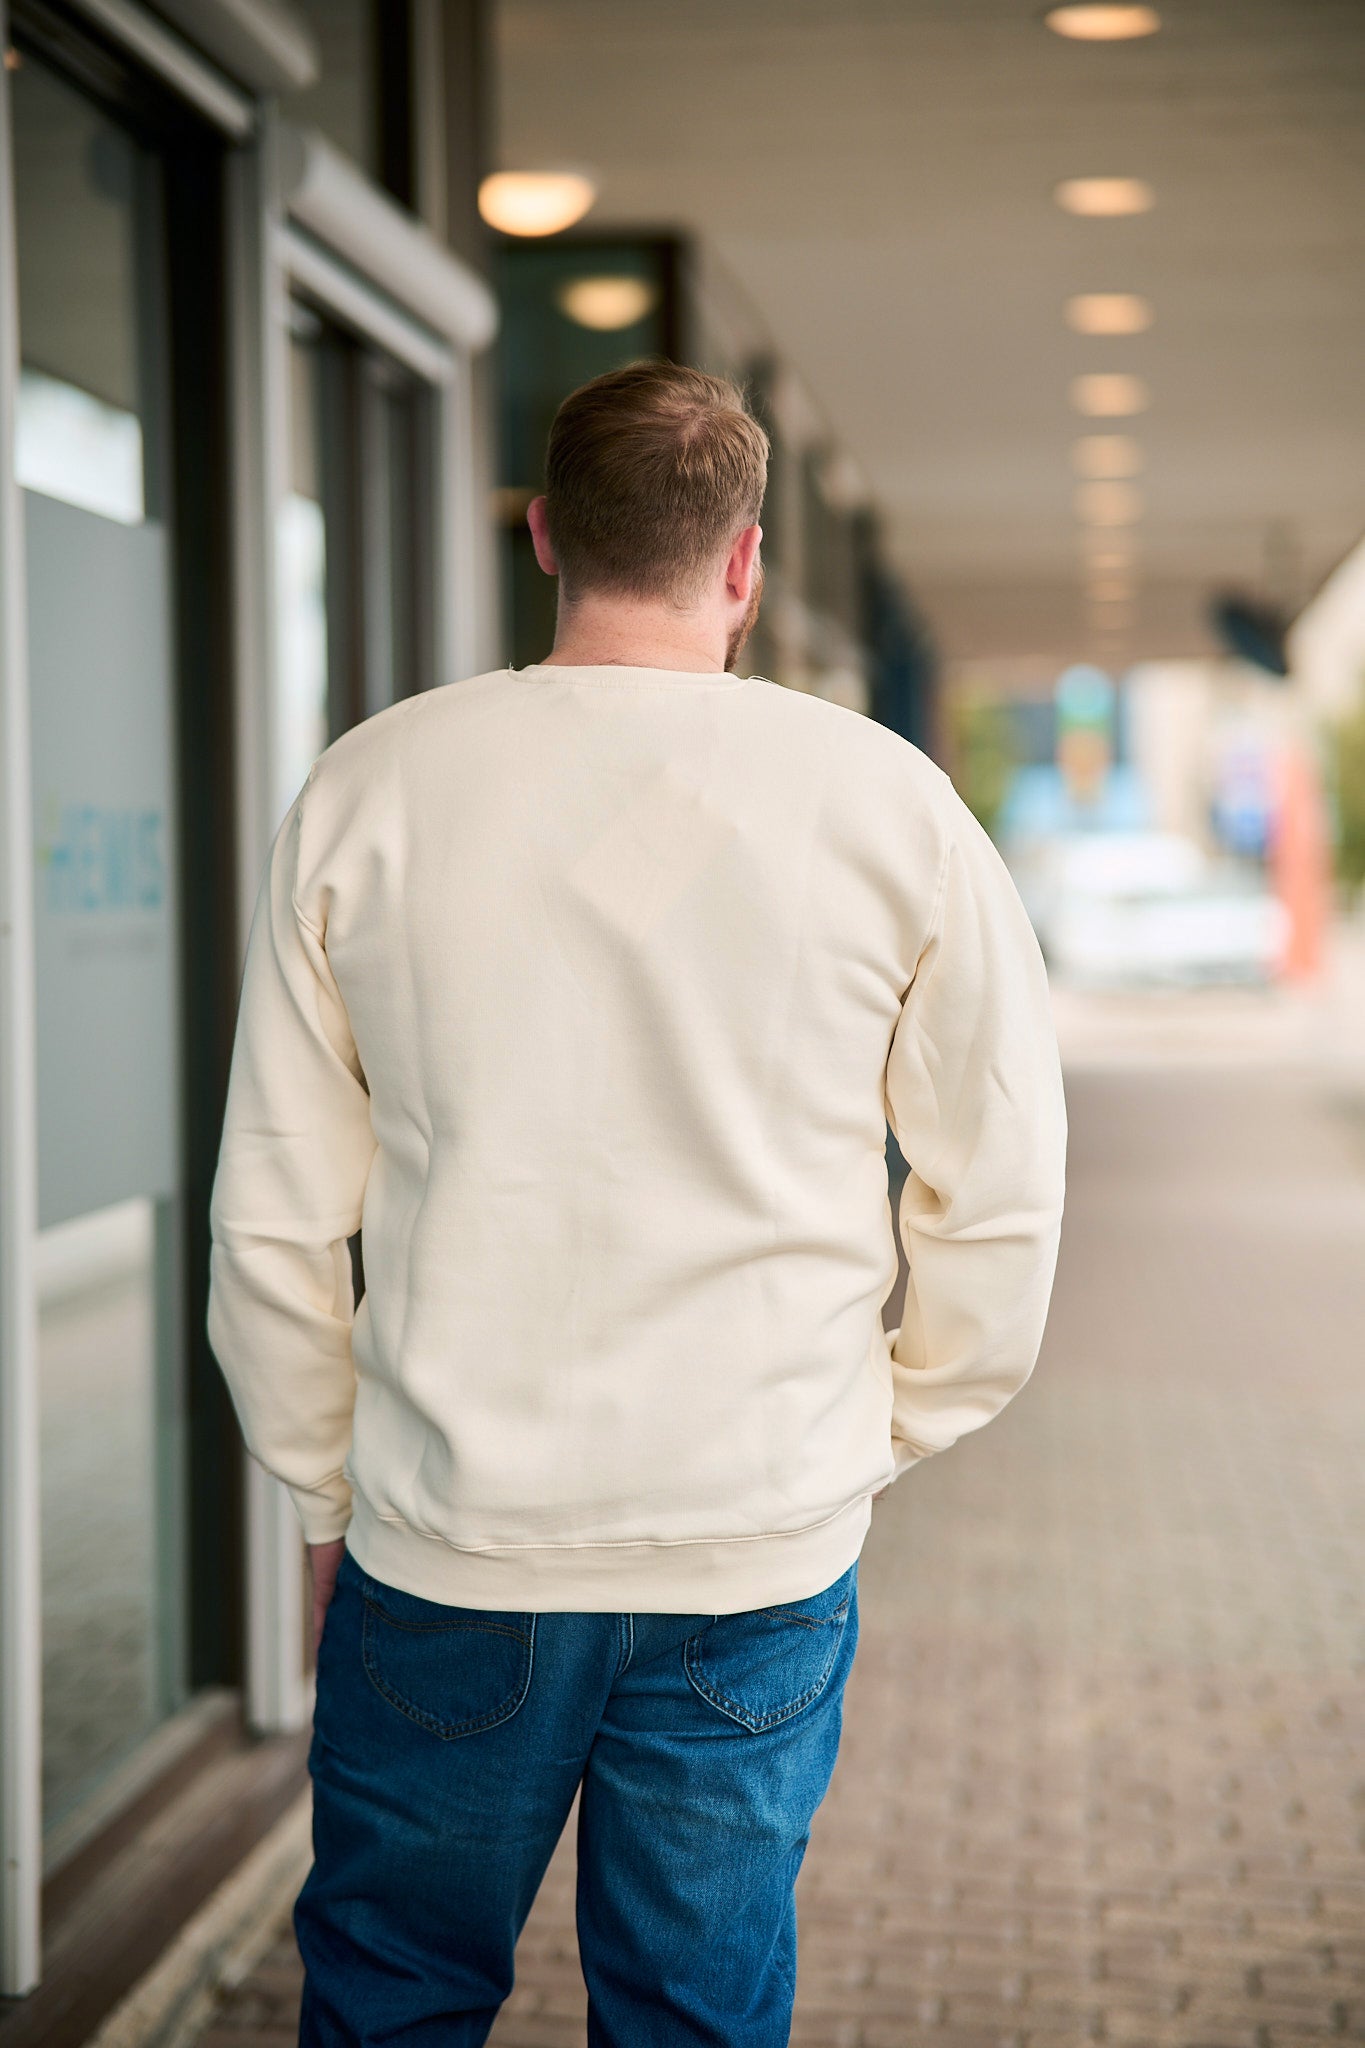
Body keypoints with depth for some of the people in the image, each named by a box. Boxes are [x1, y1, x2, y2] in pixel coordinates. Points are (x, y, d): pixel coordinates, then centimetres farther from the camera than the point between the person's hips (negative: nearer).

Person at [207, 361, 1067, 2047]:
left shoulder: (366, 791, -3)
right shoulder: (893, 805, -4)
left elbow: (273, 1226, 0)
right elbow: (1002, 1212, 0)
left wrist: (327, 1502, 13)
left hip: (445, 1549, 0)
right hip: (761, 1561, 0)